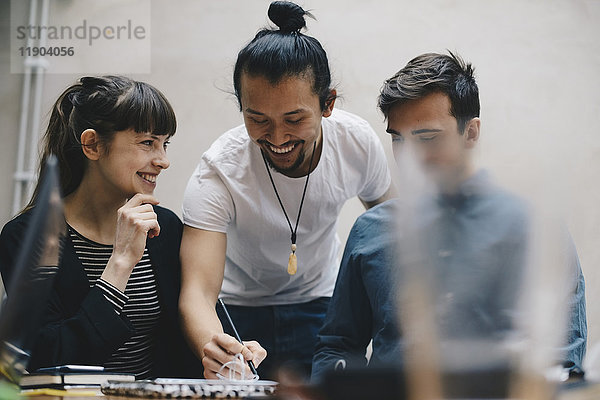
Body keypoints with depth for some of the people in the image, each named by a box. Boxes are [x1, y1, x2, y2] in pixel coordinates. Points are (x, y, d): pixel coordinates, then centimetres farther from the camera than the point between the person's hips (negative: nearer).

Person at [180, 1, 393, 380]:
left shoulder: (357, 143, -20)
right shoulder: (218, 173, -30)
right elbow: (197, 290, -38)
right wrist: (211, 346, -59)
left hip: (319, 303, 2)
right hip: (236, 305, -2)